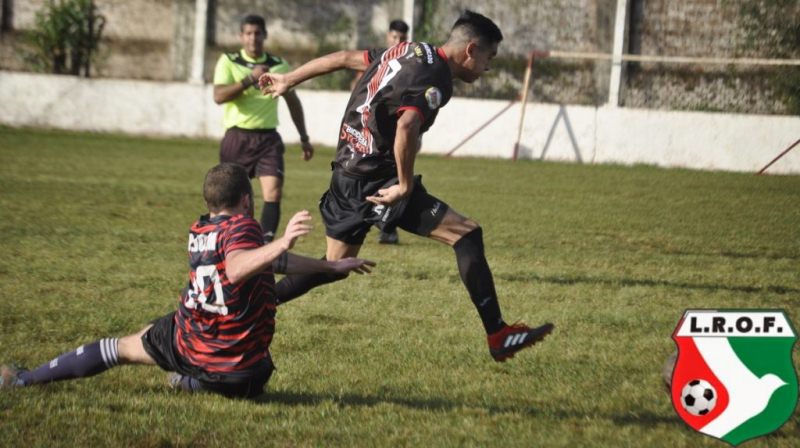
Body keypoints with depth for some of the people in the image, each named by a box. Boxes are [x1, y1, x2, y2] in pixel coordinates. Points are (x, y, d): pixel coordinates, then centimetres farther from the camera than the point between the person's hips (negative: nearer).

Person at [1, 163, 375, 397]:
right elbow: (236, 269, -39)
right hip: (237, 372, -5)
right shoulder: (241, 226, -15)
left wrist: (333, 266, 22)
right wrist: (281, 243, -51)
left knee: (122, 348, 28)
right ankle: (192, 384, 10)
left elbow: (265, 258, 17)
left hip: (184, 339, 5)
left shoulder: (198, 231, 9)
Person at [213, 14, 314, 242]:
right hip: (237, 137, -1)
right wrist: (250, 79, -23)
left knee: (273, 191, -16)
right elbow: (219, 96, -16)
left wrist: (304, 138, 20)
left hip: (268, 138, 1)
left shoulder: (278, 65, 7)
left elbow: (293, 101, 18)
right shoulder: (228, 62, -1)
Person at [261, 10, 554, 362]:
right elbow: (406, 127, -34)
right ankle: (498, 337, -13)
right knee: (467, 234, -9)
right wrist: (405, 186, -23)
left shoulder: (410, 52, 12)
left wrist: (288, 80, 28)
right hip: (377, 181, -9)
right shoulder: (435, 80, -16)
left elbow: (343, 58, 20)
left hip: (348, 176, 9)